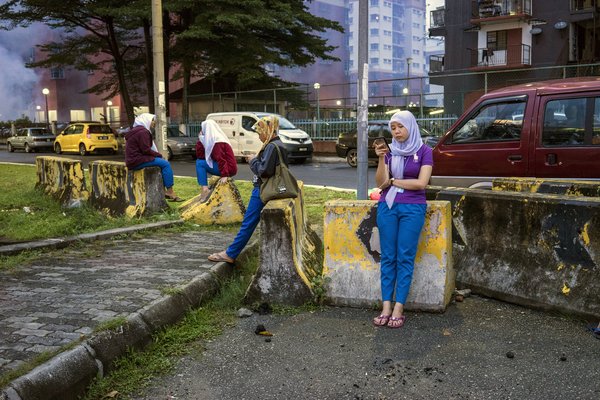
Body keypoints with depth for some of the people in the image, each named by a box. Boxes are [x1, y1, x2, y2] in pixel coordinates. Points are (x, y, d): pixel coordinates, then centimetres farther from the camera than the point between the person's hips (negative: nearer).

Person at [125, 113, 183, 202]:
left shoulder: (136, 130, 21)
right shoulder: (143, 132, -14)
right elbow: (146, 150, -19)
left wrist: (157, 154, 9)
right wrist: (159, 155, -5)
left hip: (133, 160, 11)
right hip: (137, 161, -11)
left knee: (162, 162, 16)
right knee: (165, 164, -13)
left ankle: (163, 191, 11)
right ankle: (170, 192, -12)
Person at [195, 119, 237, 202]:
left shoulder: (217, 141, -15)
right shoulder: (211, 140, 14)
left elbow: (221, 159, -24)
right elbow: (200, 156, 11)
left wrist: (224, 175, -29)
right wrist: (200, 140, 8)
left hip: (229, 168, -9)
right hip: (222, 167, 9)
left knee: (200, 163, -9)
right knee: (199, 161, 12)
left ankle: (205, 190, -16)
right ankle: (205, 189, 7)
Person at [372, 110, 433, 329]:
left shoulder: (424, 151, 0)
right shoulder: (389, 151, 7)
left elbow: (421, 183, -10)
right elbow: (380, 182, -2)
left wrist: (393, 181, -2)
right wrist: (381, 158, -15)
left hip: (412, 208, -3)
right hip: (387, 206, 3)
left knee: (405, 258, -2)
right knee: (387, 257, 2)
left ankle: (399, 309, 1)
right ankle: (386, 307, 6)